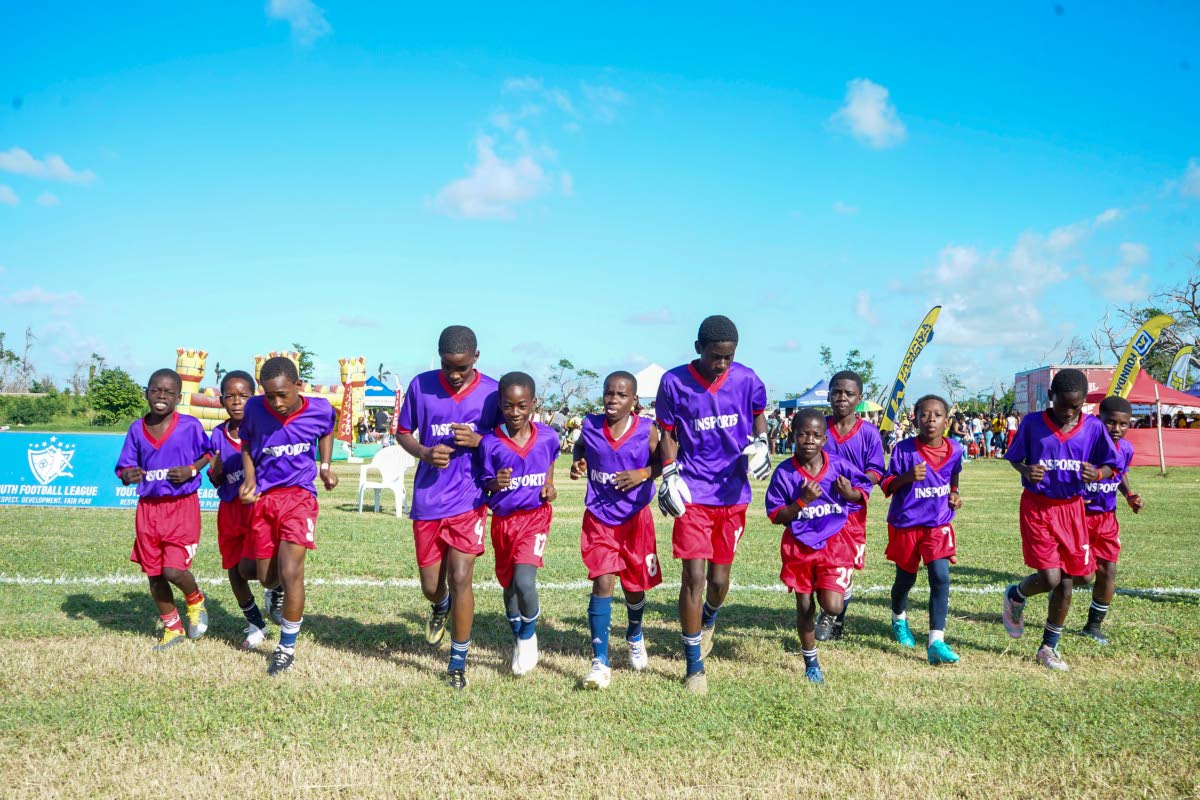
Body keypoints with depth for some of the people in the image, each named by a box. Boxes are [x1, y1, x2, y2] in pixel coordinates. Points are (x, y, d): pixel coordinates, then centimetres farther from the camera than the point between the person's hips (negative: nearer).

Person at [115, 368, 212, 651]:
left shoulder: (190, 426, -7)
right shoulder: (137, 429, 2)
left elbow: (209, 454, 6)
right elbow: (125, 468, 6)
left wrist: (191, 470, -13)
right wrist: (128, 476, -18)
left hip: (182, 506, -4)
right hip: (148, 508, 4)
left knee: (173, 570, -14)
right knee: (154, 574, 10)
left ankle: (195, 600, 21)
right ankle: (173, 628, 28)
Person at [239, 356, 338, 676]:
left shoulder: (320, 409, -12)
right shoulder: (254, 408, -12)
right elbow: (246, 446, 7)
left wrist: (325, 465, 2)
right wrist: (249, 481, -8)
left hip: (299, 495, -2)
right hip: (263, 497, 2)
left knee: (290, 571, -15)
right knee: (266, 576, 10)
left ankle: (287, 646, 1)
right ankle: (279, 594, 49)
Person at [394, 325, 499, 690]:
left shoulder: (492, 391, -4)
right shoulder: (421, 385, -2)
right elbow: (403, 433, 8)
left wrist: (477, 440, -17)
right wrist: (425, 453, -13)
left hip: (469, 499, -2)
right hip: (427, 499, 2)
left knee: (460, 578, -10)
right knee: (431, 586, 10)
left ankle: (458, 663, 7)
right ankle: (440, 607, 50)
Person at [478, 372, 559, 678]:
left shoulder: (547, 436, -4)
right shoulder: (491, 443, -9)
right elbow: (483, 484, -1)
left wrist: (550, 485, -1)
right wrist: (495, 483, -22)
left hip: (535, 516, -1)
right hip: (503, 519, 2)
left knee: (524, 580, -20)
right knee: (508, 584, 15)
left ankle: (529, 636, 8)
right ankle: (518, 641, 40)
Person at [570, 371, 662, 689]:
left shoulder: (647, 430, -9)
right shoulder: (590, 426, -4)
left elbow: (662, 462, 1)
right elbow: (579, 448, 15)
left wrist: (643, 474, -18)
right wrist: (577, 462, -6)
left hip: (635, 518, 0)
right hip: (598, 518, 0)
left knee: (634, 586, 15)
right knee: (603, 582, -13)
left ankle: (635, 636, 47)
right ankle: (600, 661, -8)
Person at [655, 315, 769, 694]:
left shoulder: (747, 380, -3)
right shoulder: (674, 383, -7)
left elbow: (758, 417, 16)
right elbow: (669, 434, 3)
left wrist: (761, 444, -3)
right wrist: (669, 474, -9)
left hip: (733, 493, 2)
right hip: (693, 493, -2)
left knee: (719, 581, 8)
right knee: (694, 577, -8)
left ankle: (707, 620, 46)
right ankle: (694, 666, 8)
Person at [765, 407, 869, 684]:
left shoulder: (838, 465, -7)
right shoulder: (784, 472, -10)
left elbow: (864, 492, 6)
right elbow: (776, 516, -8)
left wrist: (850, 493, -17)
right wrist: (803, 501, -22)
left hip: (834, 544, 0)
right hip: (799, 546, 0)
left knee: (832, 607, -13)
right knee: (804, 606, 10)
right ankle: (811, 662, 31)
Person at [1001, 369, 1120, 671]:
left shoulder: (1093, 427, -4)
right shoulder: (1032, 423, -8)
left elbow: (1110, 466, 4)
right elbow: (1014, 458, 3)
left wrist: (1098, 473, -20)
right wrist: (1026, 471, -19)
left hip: (1072, 509, 3)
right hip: (1037, 507, -3)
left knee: (1066, 583, 6)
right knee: (1050, 578, -12)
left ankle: (1049, 647, 22)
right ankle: (1015, 597, 23)